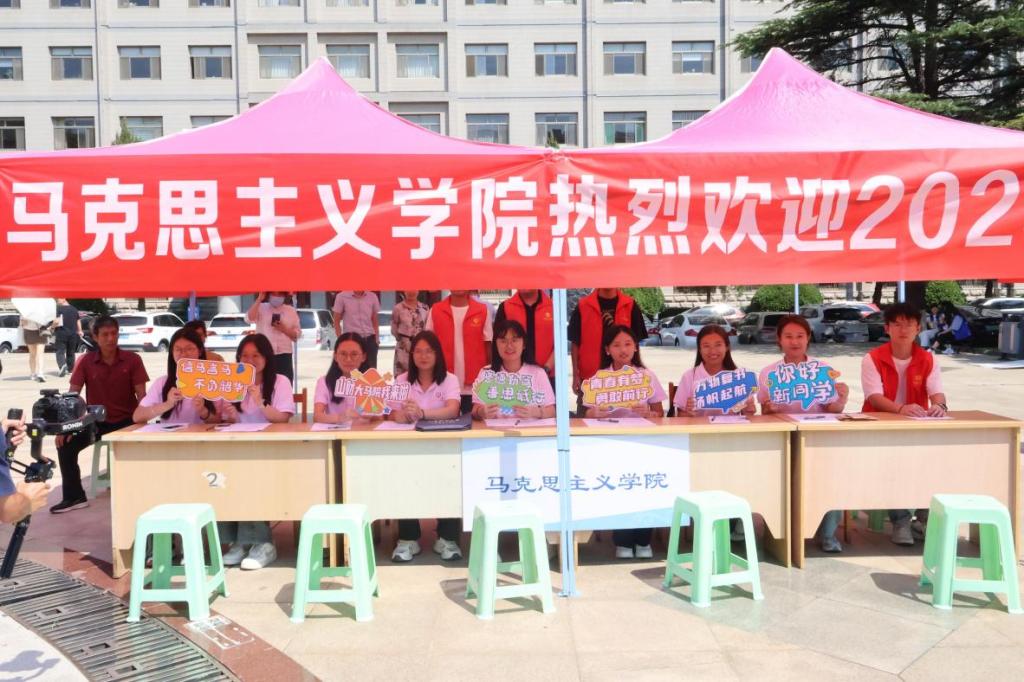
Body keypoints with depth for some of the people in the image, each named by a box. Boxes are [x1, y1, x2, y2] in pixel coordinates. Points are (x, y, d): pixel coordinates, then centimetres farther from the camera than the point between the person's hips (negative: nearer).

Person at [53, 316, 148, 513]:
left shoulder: (132, 359, -9)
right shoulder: (85, 361, -6)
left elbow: (141, 395, -11)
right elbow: (72, 395, -7)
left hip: (126, 420, -2)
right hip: (97, 420, 2)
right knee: (66, 444, -16)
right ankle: (74, 496, 0)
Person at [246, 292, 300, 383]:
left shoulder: (291, 311, 12)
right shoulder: (260, 308, 10)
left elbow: (297, 334, 10)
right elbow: (250, 318, -12)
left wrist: (284, 329, -9)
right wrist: (259, 299, -11)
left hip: (284, 356, 1)